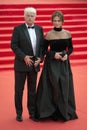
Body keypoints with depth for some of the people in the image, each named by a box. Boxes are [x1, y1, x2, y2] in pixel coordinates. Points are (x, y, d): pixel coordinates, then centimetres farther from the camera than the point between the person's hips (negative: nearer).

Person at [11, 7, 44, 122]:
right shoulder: (18, 29, -5)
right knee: (19, 90, 4)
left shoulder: (39, 29, 7)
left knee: (32, 90, 11)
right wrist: (24, 57, -17)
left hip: (34, 64, 4)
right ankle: (19, 113, 16)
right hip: (21, 64, -3)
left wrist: (40, 58, -5)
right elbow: (13, 45, -9)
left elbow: (42, 45, 9)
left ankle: (32, 113, 21)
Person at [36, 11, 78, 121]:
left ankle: (65, 112, 18)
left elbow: (71, 48, 10)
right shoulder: (48, 34, -5)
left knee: (64, 87, 5)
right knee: (53, 87, -3)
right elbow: (44, 50, 0)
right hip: (52, 63, -2)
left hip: (64, 63, 2)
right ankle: (53, 112, 12)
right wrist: (53, 54, -16)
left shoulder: (67, 33, 2)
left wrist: (66, 54, -10)